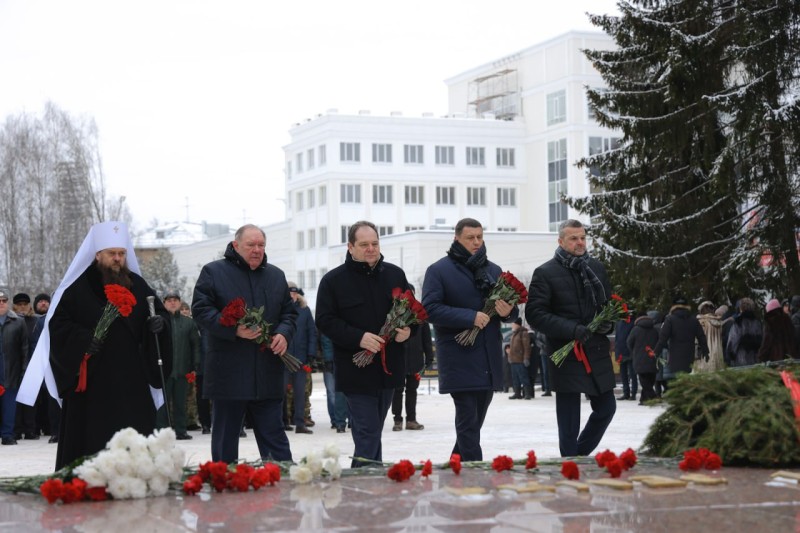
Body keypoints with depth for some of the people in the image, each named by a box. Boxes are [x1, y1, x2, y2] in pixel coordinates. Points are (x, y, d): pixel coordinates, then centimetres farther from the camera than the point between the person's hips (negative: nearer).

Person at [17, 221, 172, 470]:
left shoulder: (138, 286, 10)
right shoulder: (77, 287, 0)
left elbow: (160, 312, 15)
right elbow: (57, 323, -4)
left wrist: (159, 322, -8)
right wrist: (84, 339, -19)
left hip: (130, 379, 3)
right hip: (89, 378, -3)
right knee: (90, 436, -2)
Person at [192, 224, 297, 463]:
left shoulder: (276, 275, 15)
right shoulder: (213, 272, 1)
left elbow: (289, 312, 18)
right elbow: (200, 310, -7)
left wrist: (284, 334, -4)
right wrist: (234, 329, -20)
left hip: (268, 375, 4)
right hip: (228, 373, -3)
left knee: (274, 436, 5)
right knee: (225, 441, 5)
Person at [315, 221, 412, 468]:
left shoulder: (395, 274, 9)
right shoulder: (334, 280, -4)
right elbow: (325, 321, -8)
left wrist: (407, 330, -6)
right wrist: (358, 338, -21)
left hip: (388, 368, 5)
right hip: (356, 370, -5)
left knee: (373, 431, 15)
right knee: (367, 432, -10)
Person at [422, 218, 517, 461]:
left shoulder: (494, 271, 16)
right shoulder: (439, 270, -2)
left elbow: (511, 311, 19)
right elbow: (430, 309, -13)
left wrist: (508, 312, -6)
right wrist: (470, 317, -20)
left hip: (489, 362, 6)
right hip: (460, 360, -6)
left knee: (475, 420, 13)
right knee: (468, 421, -9)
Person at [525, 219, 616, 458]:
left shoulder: (596, 268, 11)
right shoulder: (545, 273, -5)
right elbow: (534, 313, -10)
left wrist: (608, 323, -2)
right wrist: (572, 330, -19)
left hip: (598, 353, 5)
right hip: (566, 355, -5)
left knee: (606, 407, 9)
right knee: (569, 421, 1)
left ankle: (580, 455, 27)